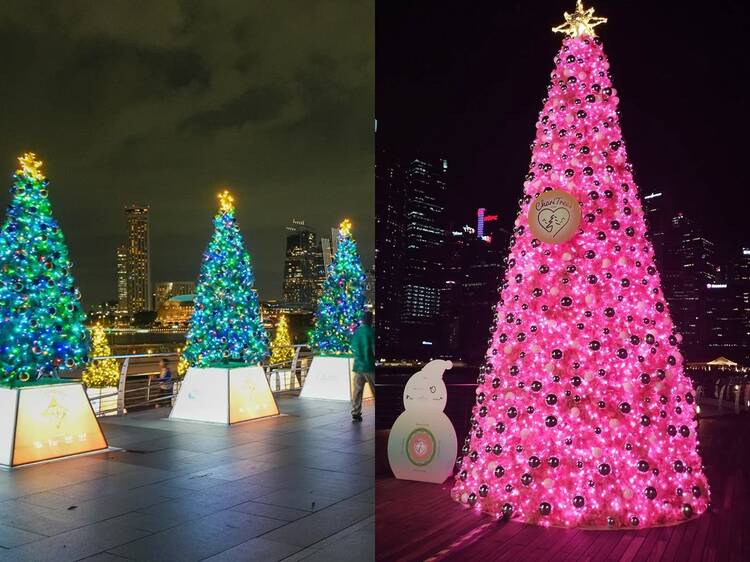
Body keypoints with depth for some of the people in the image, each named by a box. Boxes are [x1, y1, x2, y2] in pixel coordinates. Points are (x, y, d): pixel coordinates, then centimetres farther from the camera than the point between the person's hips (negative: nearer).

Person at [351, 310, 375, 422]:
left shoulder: (356, 332, 7)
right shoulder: (371, 332, -10)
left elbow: (353, 349, 13)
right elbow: (374, 349, -11)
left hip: (358, 366, 5)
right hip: (369, 366, -5)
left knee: (357, 391, 7)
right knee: (375, 390, 3)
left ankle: (355, 414, 6)